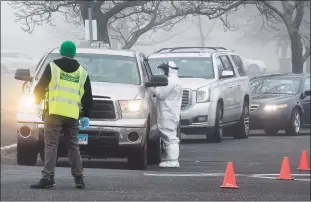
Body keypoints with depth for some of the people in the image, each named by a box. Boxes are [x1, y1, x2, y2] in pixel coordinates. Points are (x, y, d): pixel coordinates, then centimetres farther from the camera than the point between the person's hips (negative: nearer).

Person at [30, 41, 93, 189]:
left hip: (54, 112, -3)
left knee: (51, 145, -5)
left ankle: (48, 177, -15)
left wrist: (37, 101, 23)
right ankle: (79, 178, 10)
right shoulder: (82, 71, 14)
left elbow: (40, 87, 4)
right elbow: (87, 96, 14)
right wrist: (85, 115, 17)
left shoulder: (53, 67, 3)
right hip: (72, 115, 3)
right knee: (73, 146, 12)